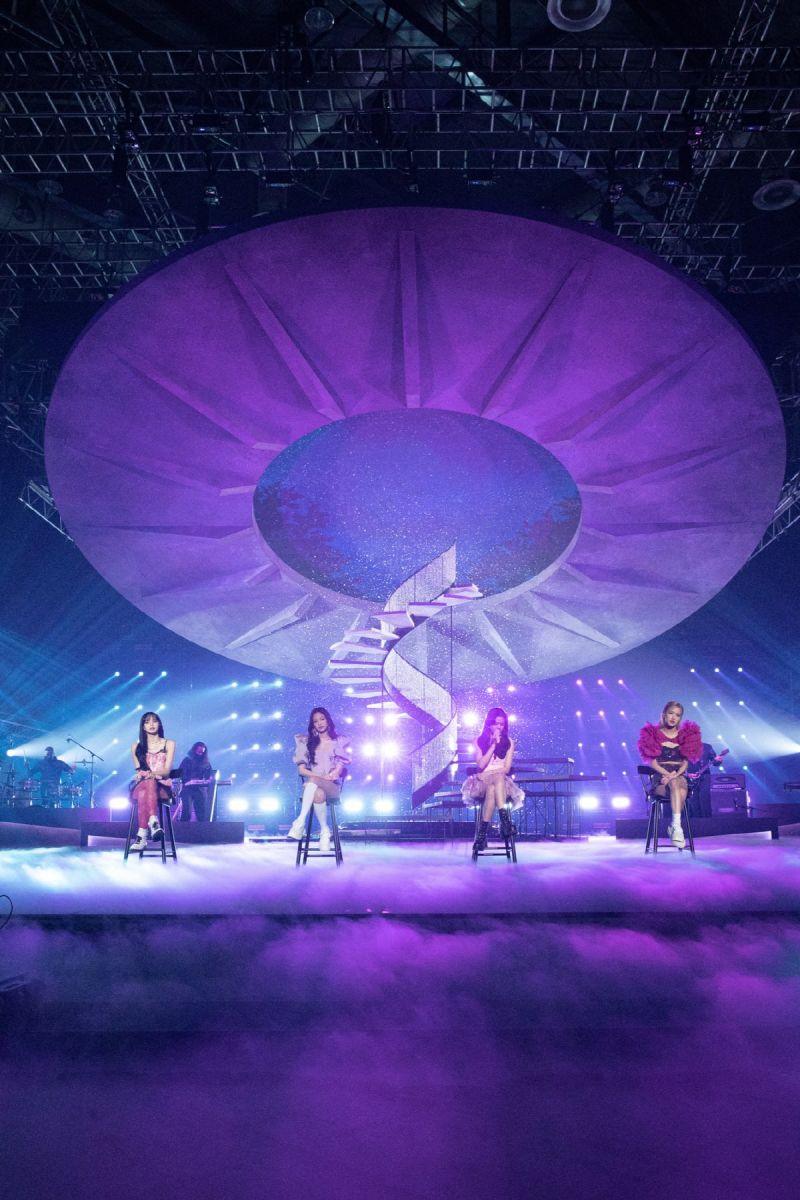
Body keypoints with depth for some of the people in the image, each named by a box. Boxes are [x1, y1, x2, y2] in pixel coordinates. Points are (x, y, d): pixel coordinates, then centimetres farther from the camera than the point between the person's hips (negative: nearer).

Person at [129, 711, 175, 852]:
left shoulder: (169, 744, 11)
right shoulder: (136, 746, 16)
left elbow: (166, 771, 0)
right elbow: (139, 771, 10)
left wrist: (149, 773, -20)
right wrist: (148, 774, -14)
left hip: (162, 786, -1)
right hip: (141, 785, 1)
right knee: (143, 793, -39)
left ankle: (142, 835, -51)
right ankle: (154, 822, -56)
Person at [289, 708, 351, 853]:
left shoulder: (339, 742, 11)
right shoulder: (307, 743, 14)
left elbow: (338, 772, 2)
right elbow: (302, 769, 6)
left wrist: (316, 777, -12)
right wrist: (322, 776, -10)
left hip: (333, 787, -1)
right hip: (314, 787, 1)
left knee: (312, 781, -39)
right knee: (318, 794, -40)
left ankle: (300, 822, -44)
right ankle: (324, 831, -26)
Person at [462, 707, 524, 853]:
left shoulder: (509, 742, 11)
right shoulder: (480, 741, 9)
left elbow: (506, 768, 4)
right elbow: (481, 765, -6)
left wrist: (489, 774, -9)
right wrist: (493, 745, -9)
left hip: (502, 782, 1)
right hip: (482, 782, -1)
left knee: (492, 789, -38)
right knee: (498, 777, -38)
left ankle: (483, 833, -48)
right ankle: (505, 820, -50)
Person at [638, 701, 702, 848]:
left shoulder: (685, 735, 15)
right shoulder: (653, 734, 8)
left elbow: (685, 762, 8)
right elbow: (652, 762, 0)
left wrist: (676, 774, -12)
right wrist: (667, 774, -16)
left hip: (680, 775, 2)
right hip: (660, 777, -2)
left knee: (681, 790, -36)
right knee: (675, 784, -37)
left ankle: (674, 826, -25)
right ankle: (677, 827, -44)